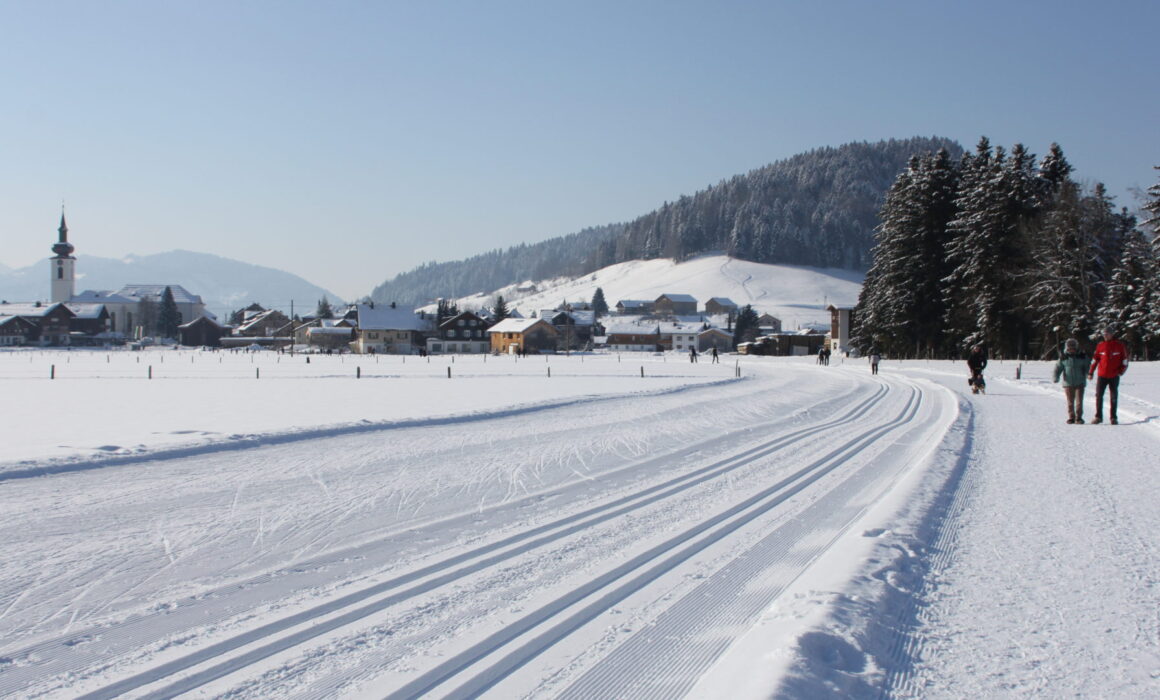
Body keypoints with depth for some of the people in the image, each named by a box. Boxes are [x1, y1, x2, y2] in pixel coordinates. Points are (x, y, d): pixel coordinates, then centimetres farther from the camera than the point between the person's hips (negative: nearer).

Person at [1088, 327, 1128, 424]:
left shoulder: (1119, 345, 0)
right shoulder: (1100, 345, 4)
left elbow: (1125, 359, 5)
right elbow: (1095, 359, 9)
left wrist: (1121, 371, -5)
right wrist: (1090, 372, 6)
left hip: (1114, 376, -1)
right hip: (1102, 375, 1)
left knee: (1113, 397, 5)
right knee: (1099, 395, -4)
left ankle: (1113, 417, 12)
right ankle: (1098, 416, 2)